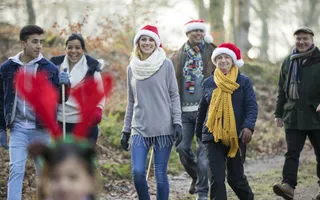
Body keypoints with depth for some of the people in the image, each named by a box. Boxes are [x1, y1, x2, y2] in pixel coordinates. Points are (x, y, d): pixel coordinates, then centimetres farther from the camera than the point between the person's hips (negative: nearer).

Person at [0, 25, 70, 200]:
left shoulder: (49, 68, -2)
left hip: (41, 130, 1)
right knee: (16, 171, -7)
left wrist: (64, 84, -20)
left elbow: (59, 99, 0)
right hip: (18, 129, 0)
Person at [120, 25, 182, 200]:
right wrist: (126, 130, 13)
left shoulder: (166, 65, -1)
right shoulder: (132, 68, 9)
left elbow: (174, 96, 0)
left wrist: (177, 123, -8)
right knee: (137, 172, -11)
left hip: (163, 128, -2)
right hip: (140, 128, 2)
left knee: (161, 175, -2)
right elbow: (131, 101, 15)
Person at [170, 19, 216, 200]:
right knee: (182, 147, -3)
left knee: (204, 150, -4)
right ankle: (196, 177, 25)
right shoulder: (177, 57, 11)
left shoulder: (212, 53, 4)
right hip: (184, 110, 3)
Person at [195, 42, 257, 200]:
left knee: (236, 177, 6)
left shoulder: (243, 82, 1)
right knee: (216, 179, -6)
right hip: (213, 136, 2)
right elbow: (202, 109, 16)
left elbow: (252, 106, -5)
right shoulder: (208, 83, 8)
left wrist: (248, 126, -21)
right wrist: (199, 132, 21)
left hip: (236, 137, -1)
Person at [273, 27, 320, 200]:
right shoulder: (288, 62, 13)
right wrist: (278, 113, 16)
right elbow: (282, 89, 18)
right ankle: (288, 185, -16)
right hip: (293, 116, 3)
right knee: (292, 152, -7)